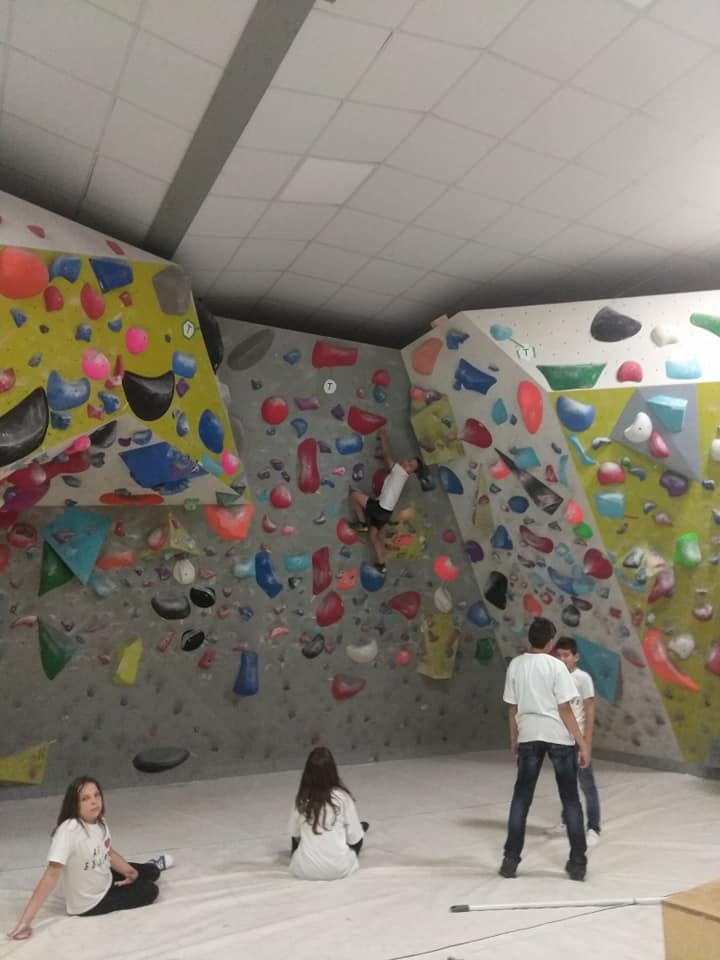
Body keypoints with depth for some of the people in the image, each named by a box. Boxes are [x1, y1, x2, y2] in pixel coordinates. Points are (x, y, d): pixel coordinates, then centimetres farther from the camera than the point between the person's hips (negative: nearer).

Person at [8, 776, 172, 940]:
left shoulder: (99, 821, -12)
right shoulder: (68, 830, -35)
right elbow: (52, 875, -37)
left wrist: (132, 872, -2)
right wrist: (26, 920, -41)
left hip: (107, 882, 6)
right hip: (89, 904, -6)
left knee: (151, 873, 17)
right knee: (149, 891, 2)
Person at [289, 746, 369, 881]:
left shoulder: (301, 798, -6)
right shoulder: (342, 796, -12)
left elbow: (294, 833, 6)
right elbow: (354, 837, -5)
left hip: (305, 870, 1)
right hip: (338, 869, -1)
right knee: (359, 833, 25)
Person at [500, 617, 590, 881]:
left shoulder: (515, 665, 0)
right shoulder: (555, 666, -11)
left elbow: (512, 708, 5)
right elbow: (565, 710, -12)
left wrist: (514, 740, 17)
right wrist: (582, 744, -5)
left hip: (529, 736, 3)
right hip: (559, 737, -3)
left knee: (521, 798, 12)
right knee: (570, 800, 12)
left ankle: (510, 860, 13)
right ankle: (578, 863, 16)